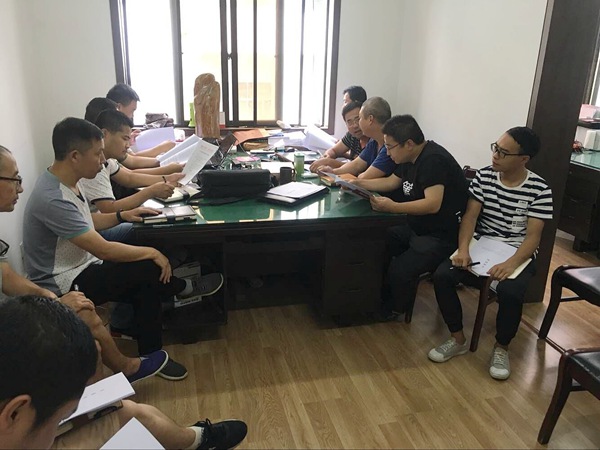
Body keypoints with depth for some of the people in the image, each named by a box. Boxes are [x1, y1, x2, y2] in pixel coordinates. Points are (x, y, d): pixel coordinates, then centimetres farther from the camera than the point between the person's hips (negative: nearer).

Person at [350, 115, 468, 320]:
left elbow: (433, 204, -32)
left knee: (400, 270, -25)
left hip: (441, 236, -10)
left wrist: (393, 207, -39)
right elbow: (391, 182, 19)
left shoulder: (433, 160, -23)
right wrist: (358, 183, 8)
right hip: (415, 227, 10)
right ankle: (381, 296, 16)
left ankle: (395, 308, 7)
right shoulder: (411, 158, 7)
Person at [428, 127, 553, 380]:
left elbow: (533, 236, -12)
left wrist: (511, 264, -30)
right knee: (442, 276, -23)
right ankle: (458, 340, -2)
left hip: (518, 255, -3)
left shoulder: (539, 190, -8)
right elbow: (470, 216, -4)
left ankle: (501, 348, -4)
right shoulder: (483, 177, 1)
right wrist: (463, 250, -21)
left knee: (510, 292, -34)